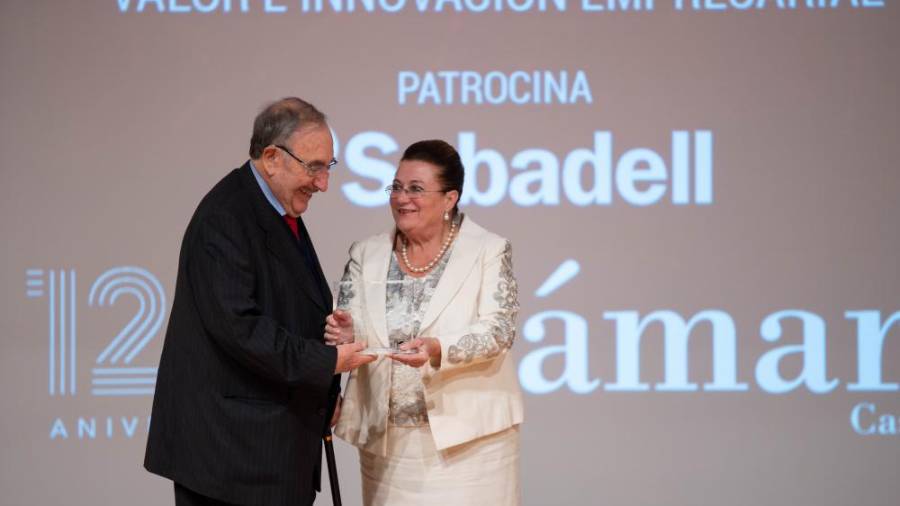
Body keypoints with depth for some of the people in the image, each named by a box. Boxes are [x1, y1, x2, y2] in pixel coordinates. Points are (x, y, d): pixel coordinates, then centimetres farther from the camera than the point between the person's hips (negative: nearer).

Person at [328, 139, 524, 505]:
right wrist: (343, 335, -19)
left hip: (466, 433, -3)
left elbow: (498, 331, -11)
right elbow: (346, 330, 4)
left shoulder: (489, 251, -2)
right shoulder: (366, 255, 8)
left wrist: (437, 350, -28)